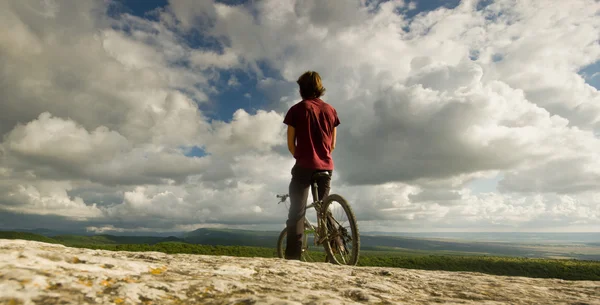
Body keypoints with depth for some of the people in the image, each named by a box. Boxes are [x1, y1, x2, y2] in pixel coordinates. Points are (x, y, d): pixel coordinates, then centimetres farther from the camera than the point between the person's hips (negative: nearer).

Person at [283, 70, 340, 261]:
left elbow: (291, 144, -1)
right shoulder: (331, 110, 10)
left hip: (304, 166, -4)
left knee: (297, 212, -1)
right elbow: (332, 144, 11)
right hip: (326, 167, 4)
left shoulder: (297, 109, -1)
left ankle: (293, 255, -7)